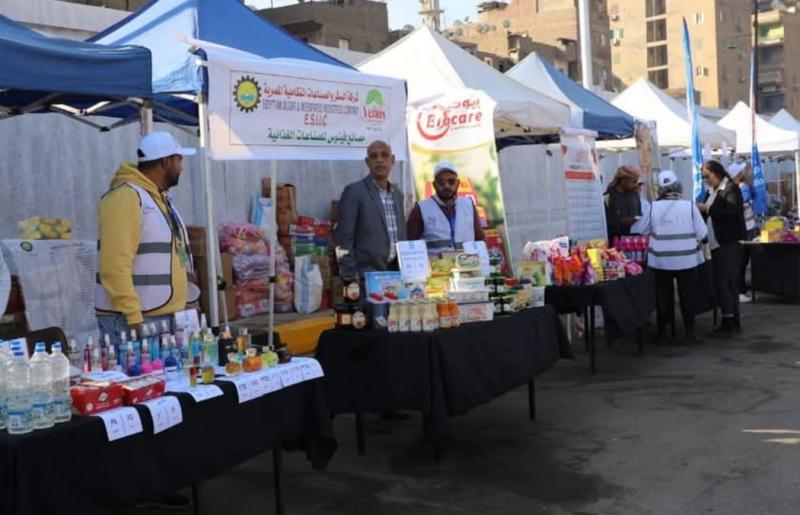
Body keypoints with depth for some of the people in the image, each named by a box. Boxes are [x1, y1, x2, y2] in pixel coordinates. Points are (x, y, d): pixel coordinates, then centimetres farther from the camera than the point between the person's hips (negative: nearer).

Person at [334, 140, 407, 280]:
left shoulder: (397, 193, 15)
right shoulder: (354, 191, -4)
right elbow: (343, 239, -8)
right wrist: (351, 278, -13)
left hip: (397, 272, 6)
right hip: (368, 274, -6)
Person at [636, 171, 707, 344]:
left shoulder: (653, 207, -9)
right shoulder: (689, 206, -11)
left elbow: (642, 230, 3)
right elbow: (702, 233, -7)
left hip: (661, 260, 1)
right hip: (686, 259, -1)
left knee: (664, 296, 12)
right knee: (687, 296, 8)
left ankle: (663, 333, 19)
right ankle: (690, 333, 11)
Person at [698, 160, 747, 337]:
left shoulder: (730, 189, -10)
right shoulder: (713, 191, 15)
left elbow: (732, 211, -24)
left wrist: (708, 208, -22)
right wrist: (701, 209, -1)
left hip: (728, 244, -9)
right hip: (718, 244, 9)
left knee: (722, 283, -10)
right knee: (730, 283, 12)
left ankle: (728, 323, -5)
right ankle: (735, 322, 17)